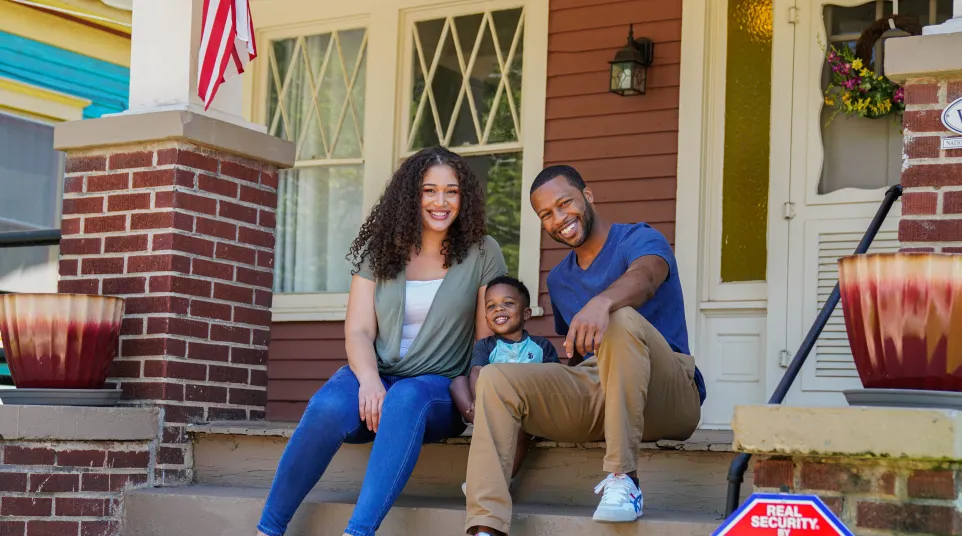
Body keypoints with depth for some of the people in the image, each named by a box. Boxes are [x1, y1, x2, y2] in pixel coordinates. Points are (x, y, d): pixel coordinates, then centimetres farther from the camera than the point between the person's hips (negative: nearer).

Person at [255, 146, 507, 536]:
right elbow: (359, 332, 1)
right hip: (375, 377, 2)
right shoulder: (380, 250, 9)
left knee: (406, 399, -39)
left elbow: (489, 339, 3)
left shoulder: (482, 254, 5)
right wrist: (369, 381, -19)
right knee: (328, 408, -33)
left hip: (438, 387, -1)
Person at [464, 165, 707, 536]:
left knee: (620, 318, -35)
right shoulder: (558, 280, 21)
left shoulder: (640, 240, -1)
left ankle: (623, 478, -33)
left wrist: (601, 302, -49)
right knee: (495, 379, -15)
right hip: (591, 396, 6)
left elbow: (644, 278, -26)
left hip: (664, 399, -6)